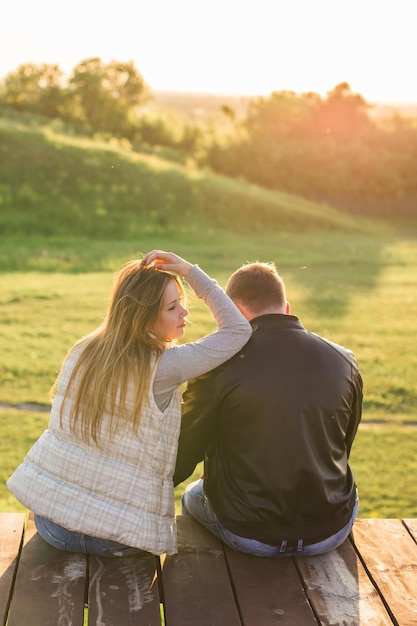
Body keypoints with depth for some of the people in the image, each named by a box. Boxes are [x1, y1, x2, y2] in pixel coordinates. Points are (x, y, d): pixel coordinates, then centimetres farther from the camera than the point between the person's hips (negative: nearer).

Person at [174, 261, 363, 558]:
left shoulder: (221, 363, -16)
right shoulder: (345, 362, -5)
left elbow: (183, 456, -6)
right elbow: (342, 451, 9)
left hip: (249, 536, -2)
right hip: (331, 533, 3)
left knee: (193, 496, 30)